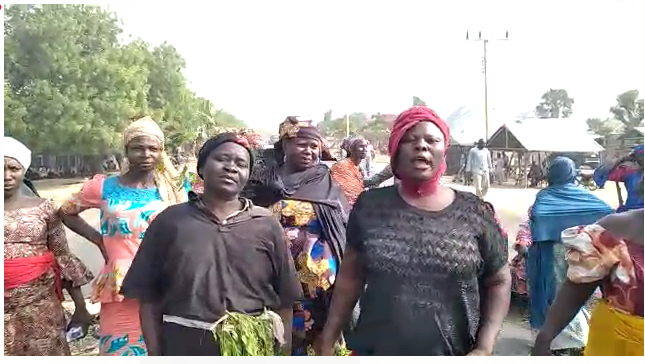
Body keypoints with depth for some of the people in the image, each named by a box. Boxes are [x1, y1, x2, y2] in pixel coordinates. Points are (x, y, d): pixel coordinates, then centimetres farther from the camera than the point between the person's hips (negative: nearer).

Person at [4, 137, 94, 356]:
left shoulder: (42, 208, 1)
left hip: (40, 308, 0)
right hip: (6, 311, 0)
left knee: (45, 354, 7)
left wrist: (80, 306, 4)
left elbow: (64, 258, 3)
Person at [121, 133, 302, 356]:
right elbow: (149, 297, 2)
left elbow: (284, 302, 3)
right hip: (184, 346, 0)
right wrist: (155, 354, -1)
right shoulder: (170, 221, 0)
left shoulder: (267, 225, 1)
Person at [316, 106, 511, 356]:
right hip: (375, 353, 1)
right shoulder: (370, 206, -5)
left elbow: (499, 281, 2)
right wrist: (328, 341, 1)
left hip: (453, 355, 0)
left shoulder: (476, 213, -6)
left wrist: (484, 349, -8)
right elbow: (351, 277, 0)